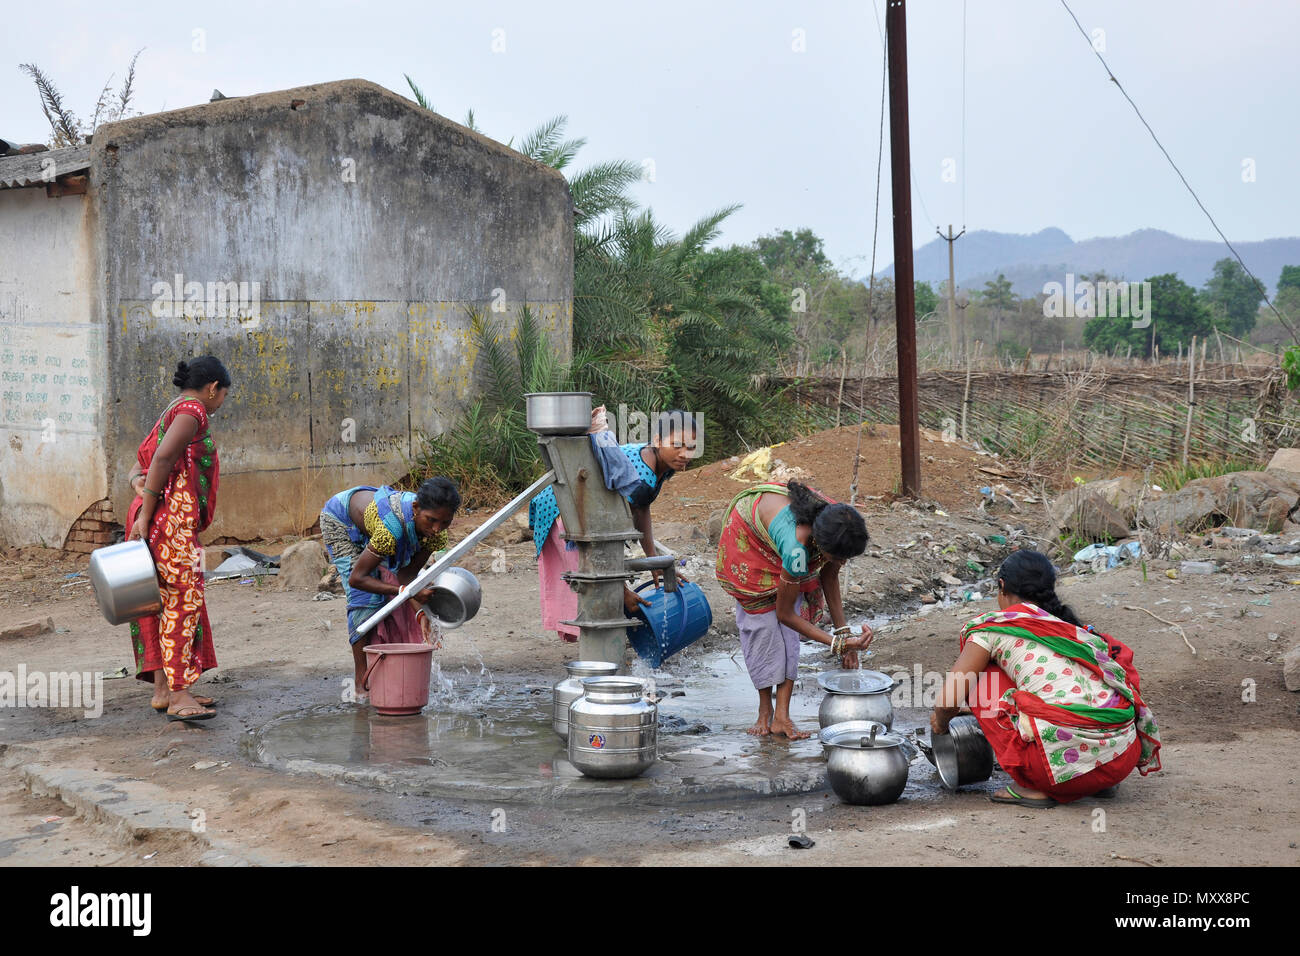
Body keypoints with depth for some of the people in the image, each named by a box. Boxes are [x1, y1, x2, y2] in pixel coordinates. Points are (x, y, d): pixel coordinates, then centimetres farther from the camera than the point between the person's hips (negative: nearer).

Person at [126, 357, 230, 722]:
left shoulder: (173, 412, 25)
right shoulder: (192, 410, -8)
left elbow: (144, 457, 20)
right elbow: (162, 459, -20)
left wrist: (137, 482, -2)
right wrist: (145, 515, -20)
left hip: (157, 518, 10)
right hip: (171, 516, -10)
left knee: (166, 601, 12)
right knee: (183, 599, -12)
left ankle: (163, 689, 15)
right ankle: (178, 695, -15)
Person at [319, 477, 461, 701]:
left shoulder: (436, 533, -26)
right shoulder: (392, 528, -46)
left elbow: (405, 576, -19)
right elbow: (357, 578, -38)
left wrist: (420, 613, -35)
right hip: (339, 520, -6)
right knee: (366, 598, -16)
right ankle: (361, 684, -10)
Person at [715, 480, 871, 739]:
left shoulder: (838, 528, -30)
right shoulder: (796, 548, -46)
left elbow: (829, 576, -8)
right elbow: (785, 614, -31)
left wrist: (843, 631, -12)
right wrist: (837, 643, -32)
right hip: (747, 532, -5)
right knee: (763, 621, -9)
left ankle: (782, 715, -7)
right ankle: (765, 711, 6)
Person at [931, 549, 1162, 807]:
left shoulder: (994, 625, 10)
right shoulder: (1079, 631, 26)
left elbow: (949, 700, 3)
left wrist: (941, 722, 29)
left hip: (1066, 757, -6)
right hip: (1123, 761, 6)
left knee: (981, 677, 15)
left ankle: (1032, 786, 8)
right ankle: (1099, 783, 19)